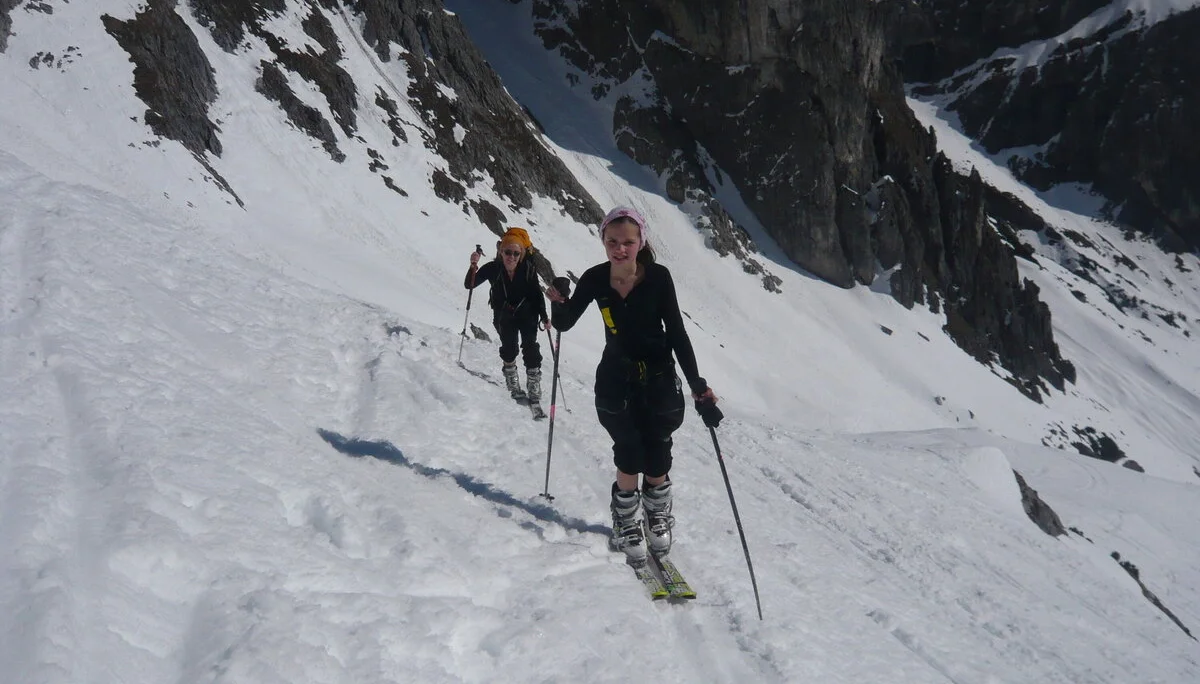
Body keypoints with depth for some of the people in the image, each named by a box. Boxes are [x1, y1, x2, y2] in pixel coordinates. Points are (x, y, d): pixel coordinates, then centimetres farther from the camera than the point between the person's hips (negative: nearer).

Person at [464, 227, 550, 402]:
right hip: (503, 314, 1)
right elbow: (469, 285, -22)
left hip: (527, 313, 0)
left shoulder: (528, 269, -19)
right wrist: (473, 266, -39)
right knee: (509, 347, -6)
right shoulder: (493, 268, -20)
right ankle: (513, 384, 19)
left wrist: (544, 317, -11)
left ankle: (534, 385, -3)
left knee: (530, 346, -13)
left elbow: (537, 294, -9)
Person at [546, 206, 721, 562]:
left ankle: (658, 517, 28)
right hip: (616, 379, 1)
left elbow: (677, 332, -11)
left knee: (657, 459, 0)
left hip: (659, 379, -1)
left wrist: (697, 384, -16)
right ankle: (626, 523, 18)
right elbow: (564, 324, 1)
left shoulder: (658, 277, -16)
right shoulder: (595, 279, -9)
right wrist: (559, 301, -22)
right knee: (629, 456, -6)